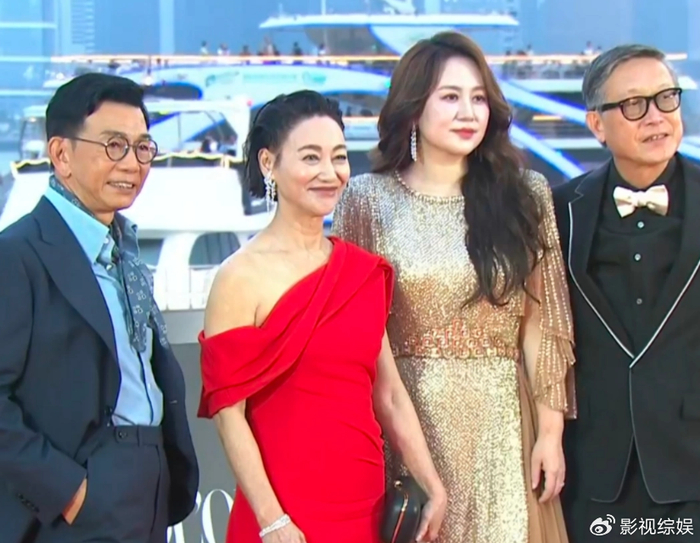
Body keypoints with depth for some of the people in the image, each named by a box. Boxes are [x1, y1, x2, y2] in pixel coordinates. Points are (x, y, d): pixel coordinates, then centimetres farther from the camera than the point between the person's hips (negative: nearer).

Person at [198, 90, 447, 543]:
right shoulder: (242, 277, -9)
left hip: (366, 506, 5)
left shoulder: (365, 270, 8)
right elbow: (228, 412, -11)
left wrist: (434, 489, 5)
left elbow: (389, 395, 10)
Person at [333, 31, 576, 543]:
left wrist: (551, 430, -2)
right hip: (405, 418, -1)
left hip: (501, 422, 1)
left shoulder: (526, 195, 4)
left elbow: (544, 322, 3)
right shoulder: (369, 199, 0)